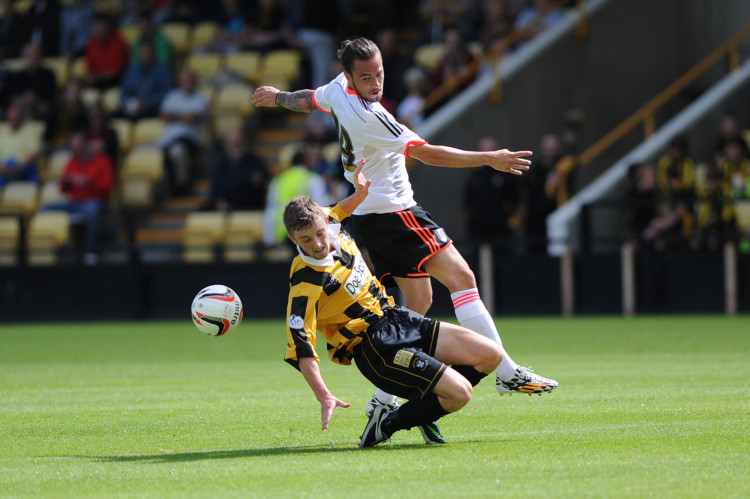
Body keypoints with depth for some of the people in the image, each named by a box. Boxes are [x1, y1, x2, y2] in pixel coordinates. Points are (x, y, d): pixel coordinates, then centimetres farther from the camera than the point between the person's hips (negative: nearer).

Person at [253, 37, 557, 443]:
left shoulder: (338, 89, 3)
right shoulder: (369, 117, -24)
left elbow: (308, 100, 26)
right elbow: (426, 153, -24)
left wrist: (276, 97, 50)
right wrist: (490, 159, -20)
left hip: (367, 215, 10)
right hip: (394, 212, -10)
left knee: (419, 300, 13)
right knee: (461, 277, -13)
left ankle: (385, 396, 11)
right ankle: (506, 372, -20)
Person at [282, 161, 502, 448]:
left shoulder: (331, 225, -3)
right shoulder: (305, 282, -25)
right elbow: (300, 347, -29)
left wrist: (358, 196, 11)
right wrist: (324, 397, -37)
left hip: (398, 320, 9)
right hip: (375, 350, -9)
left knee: (490, 355, 2)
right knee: (459, 393, -22)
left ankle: (427, 409, 18)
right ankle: (387, 424, -3)